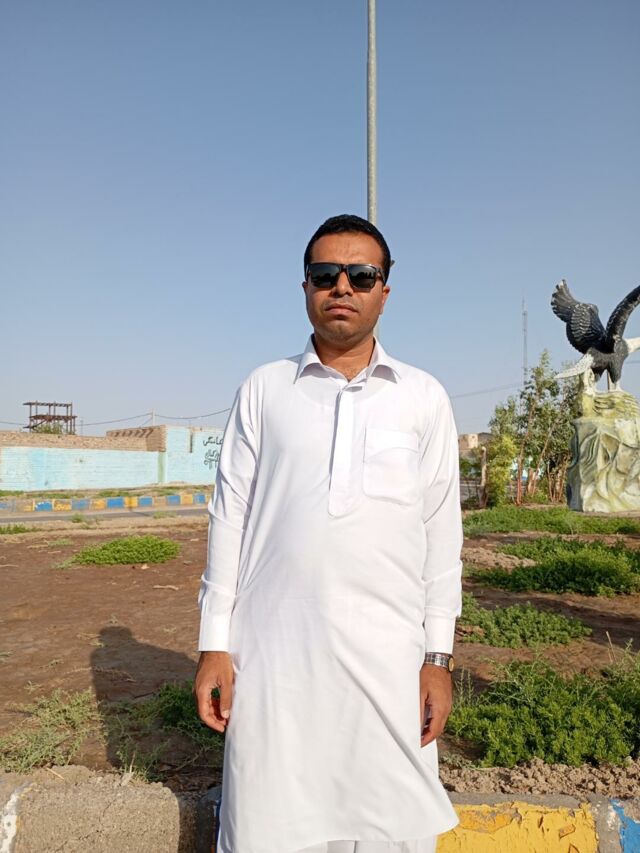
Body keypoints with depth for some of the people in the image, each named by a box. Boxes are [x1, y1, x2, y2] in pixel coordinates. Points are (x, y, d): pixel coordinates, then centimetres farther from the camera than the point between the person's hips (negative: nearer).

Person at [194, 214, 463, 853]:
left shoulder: (424, 398, 4)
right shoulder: (264, 389, 5)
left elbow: (441, 530, 5)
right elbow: (231, 513, 5)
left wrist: (438, 657, 3)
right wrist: (214, 643, 2)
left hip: (388, 656, 0)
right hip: (273, 654, 0)